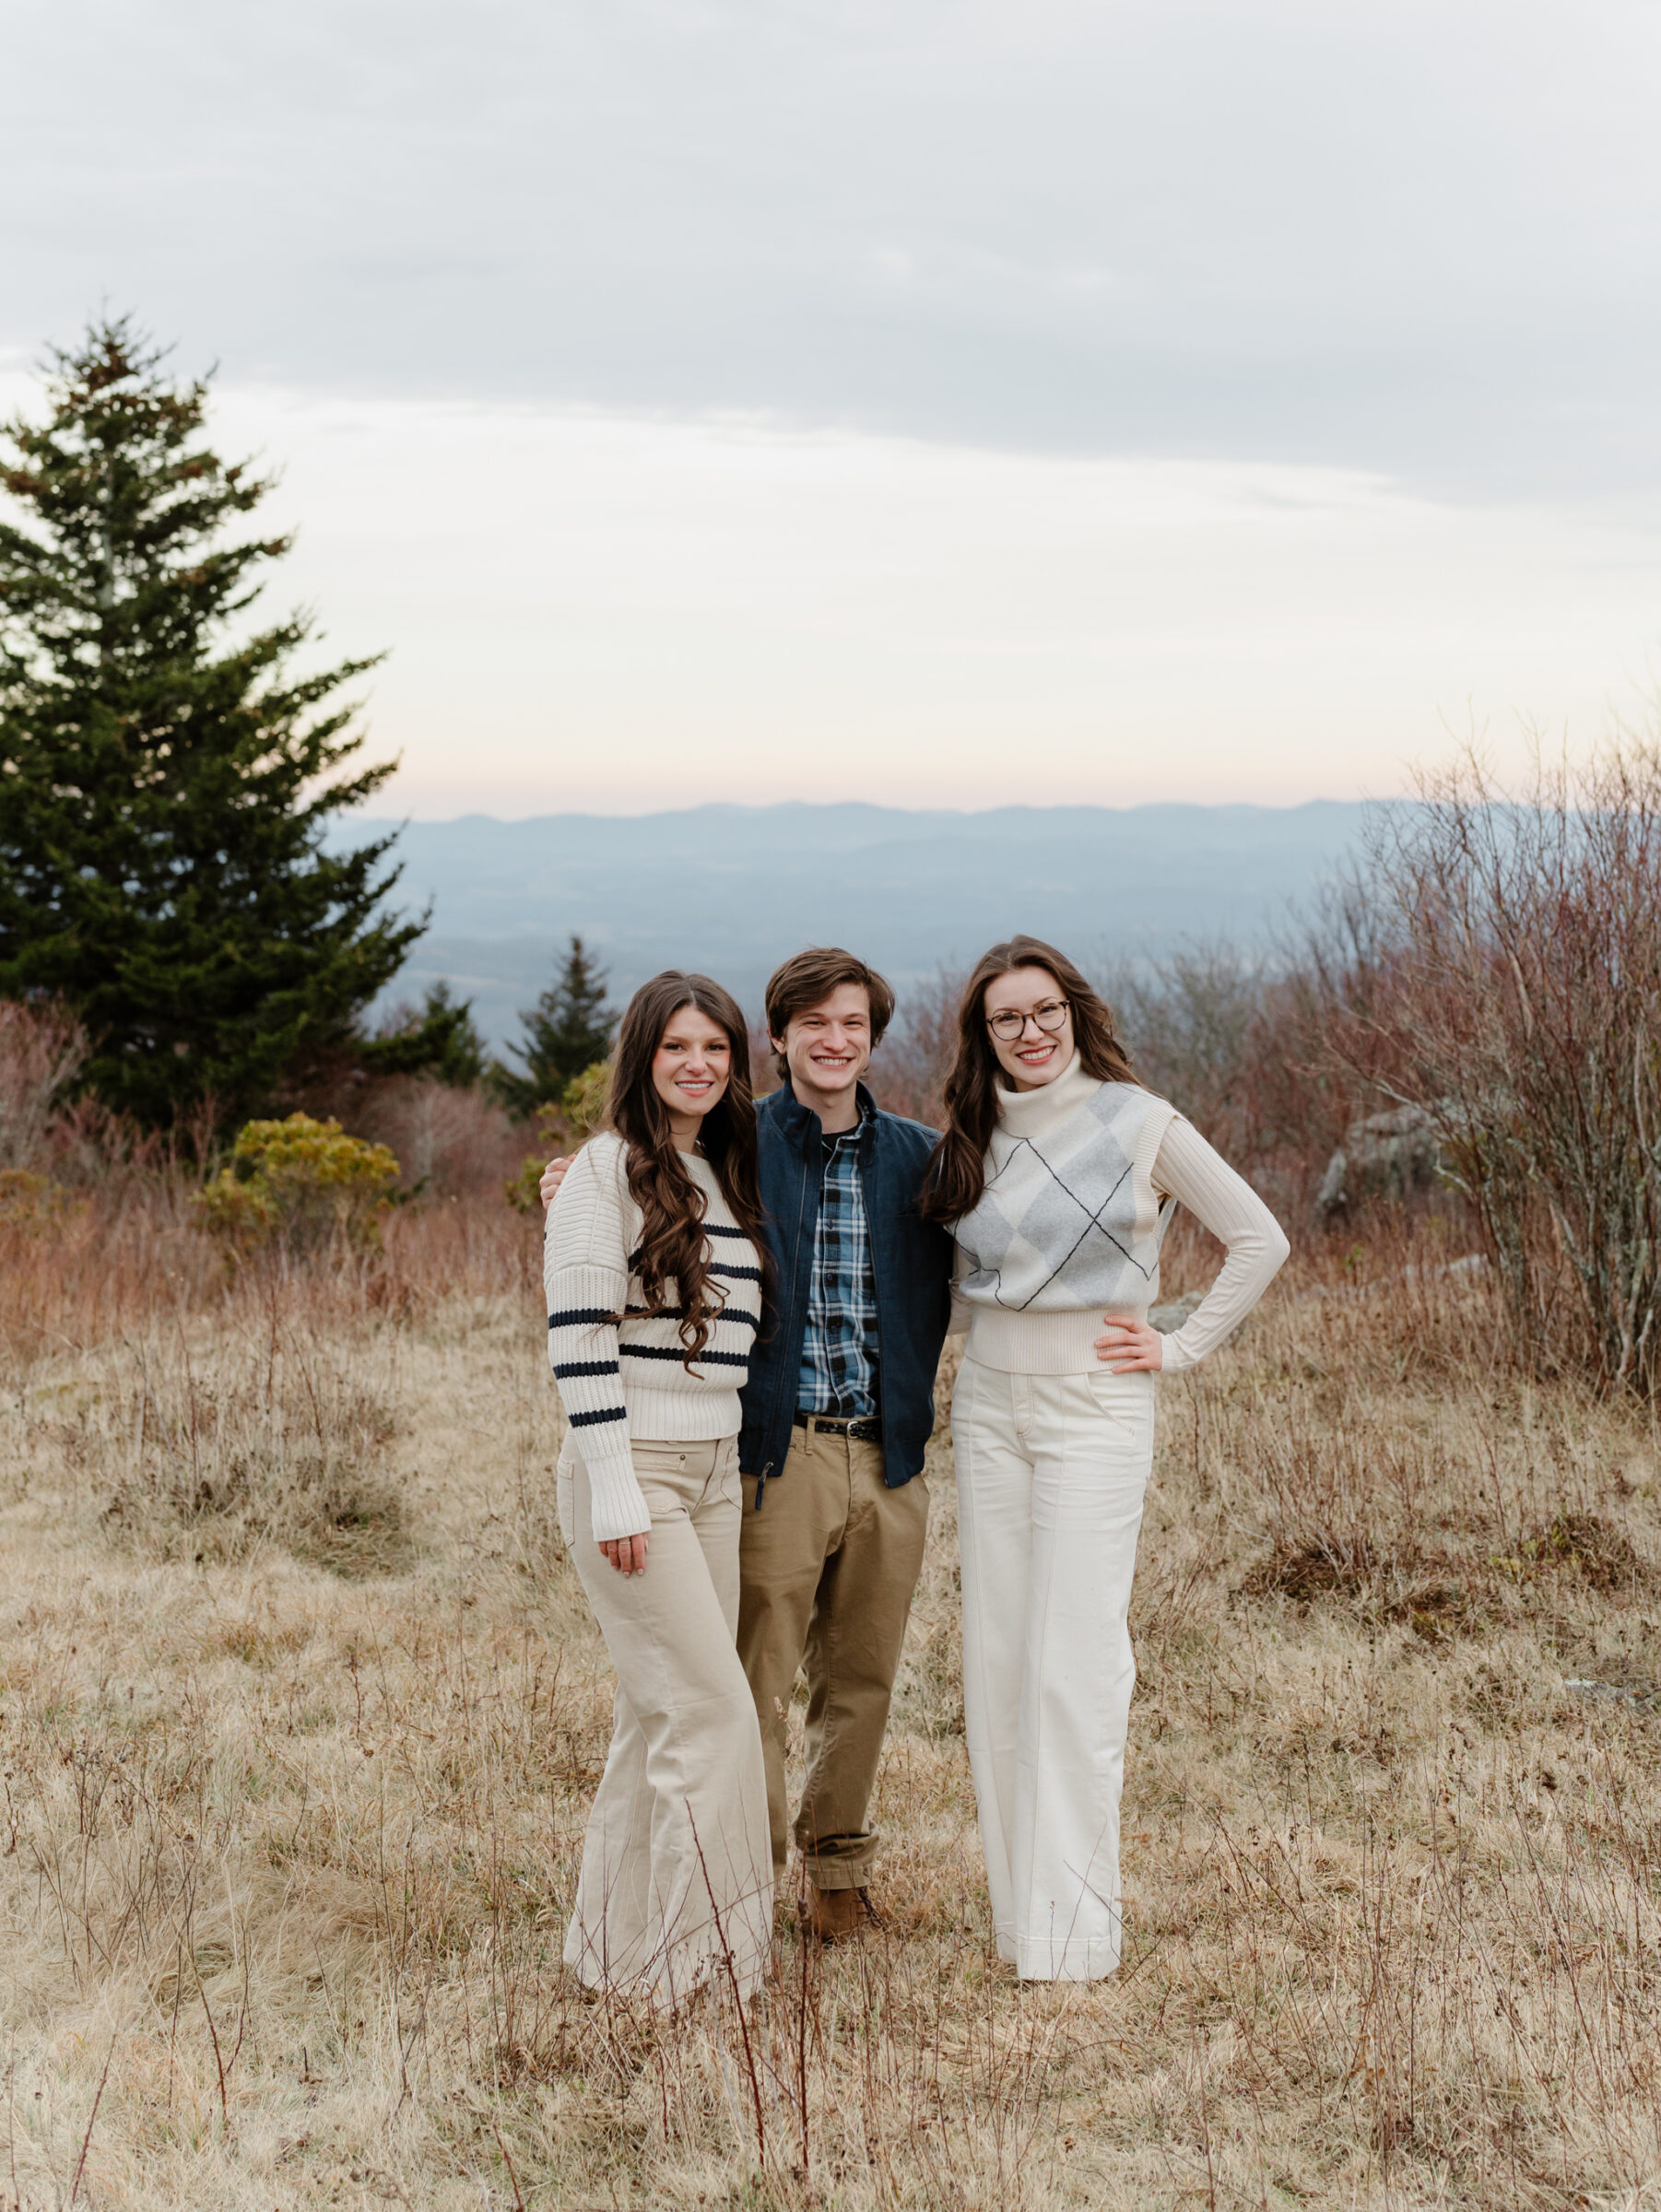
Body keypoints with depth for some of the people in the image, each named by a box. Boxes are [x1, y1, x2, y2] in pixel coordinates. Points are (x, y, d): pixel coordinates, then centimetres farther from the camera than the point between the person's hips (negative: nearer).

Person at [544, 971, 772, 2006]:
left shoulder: (732, 1175, 15)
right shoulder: (608, 1169, -8)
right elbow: (579, 1334, -14)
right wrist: (614, 1492, -19)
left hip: (718, 1472, 7)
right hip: (632, 1468, -7)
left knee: (661, 1710, 10)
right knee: (711, 1700, -9)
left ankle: (619, 1943, 19)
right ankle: (700, 1950, 1)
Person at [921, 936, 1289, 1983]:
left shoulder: (1139, 1122, -5)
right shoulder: (973, 1139, 9)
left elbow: (1261, 1240, 0)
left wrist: (1180, 1347, -3)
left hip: (1097, 1407, -5)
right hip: (989, 1404, 5)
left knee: (1074, 1666, -8)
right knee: (997, 1658, 5)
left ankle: (1073, 1927, -2)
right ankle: (1018, 1905, 15)